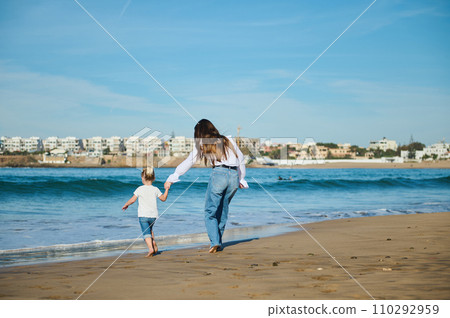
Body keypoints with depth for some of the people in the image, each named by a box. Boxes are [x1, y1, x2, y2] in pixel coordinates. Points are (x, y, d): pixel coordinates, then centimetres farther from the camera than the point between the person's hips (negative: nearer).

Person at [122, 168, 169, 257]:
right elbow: (163, 198, 11)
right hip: (153, 215, 4)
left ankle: (151, 248, -24)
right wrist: (167, 189, 21)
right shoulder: (155, 189, 2)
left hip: (143, 215, -4)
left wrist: (126, 205, 12)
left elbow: (132, 200, -5)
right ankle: (154, 245, 19)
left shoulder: (140, 189, -6)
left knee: (146, 232, -6)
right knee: (150, 229, 28)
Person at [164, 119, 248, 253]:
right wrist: (241, 179, 34)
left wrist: (172, 178, 18)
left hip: (219, 173, -4)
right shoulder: (229, 141, 22)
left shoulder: (202, 144, 12)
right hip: (234, 175, 4)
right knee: (222, 211, 17)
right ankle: (218, 243, 18)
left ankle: (215, 242, -13)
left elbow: (188, 162, 13)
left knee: (210, 212, 3)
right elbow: (241, 160, 25)